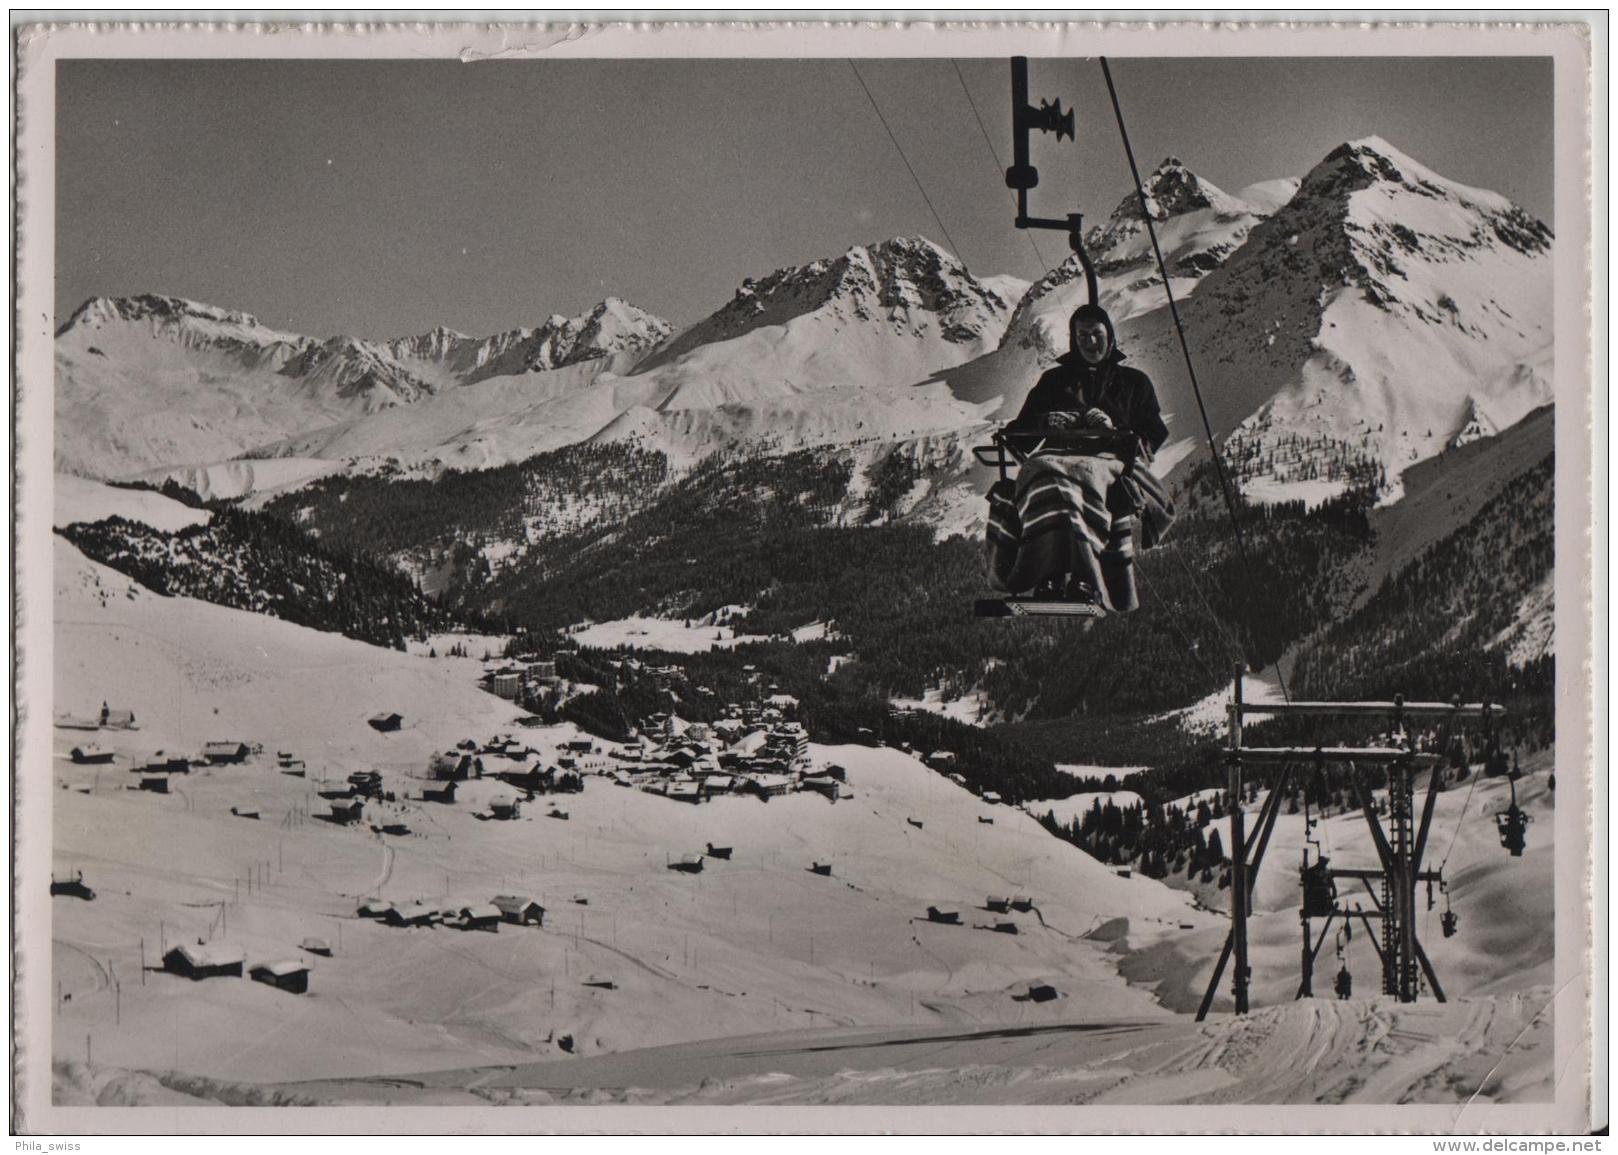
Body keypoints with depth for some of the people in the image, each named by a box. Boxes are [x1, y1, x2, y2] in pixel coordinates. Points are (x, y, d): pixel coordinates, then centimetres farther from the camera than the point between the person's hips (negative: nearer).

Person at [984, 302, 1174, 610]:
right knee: (1041, 472, -41)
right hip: (1058, 455, 1)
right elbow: (1020, 430, 24)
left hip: (1111, 460, -1)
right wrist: (1046, 424, 1)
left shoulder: (1134, 382, 29)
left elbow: (1152, 437, 16)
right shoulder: (1055, 379, 33)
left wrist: (1114, 431, -5)